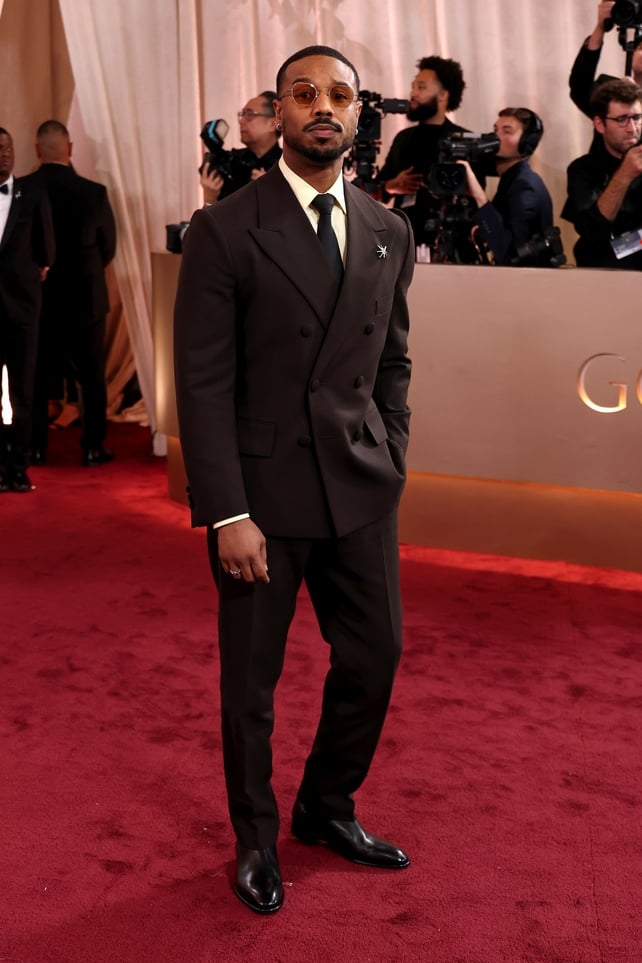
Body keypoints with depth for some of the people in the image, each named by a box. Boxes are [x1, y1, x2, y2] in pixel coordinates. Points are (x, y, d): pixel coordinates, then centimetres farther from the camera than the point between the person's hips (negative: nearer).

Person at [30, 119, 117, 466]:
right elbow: (108, 247, -3)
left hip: (36, 296, 1)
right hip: (85, 296, -1)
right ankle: (93, 447, 11)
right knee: (92, 375, 10)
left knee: (37, 374, 12)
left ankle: (36, 447, 16)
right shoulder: (94, 192, -13)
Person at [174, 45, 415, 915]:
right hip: (264, 490, -4)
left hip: (362, 489, 4)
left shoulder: (389, 233, 8)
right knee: (251, 680, 8)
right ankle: (257, 838, 31)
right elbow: (203, 384, -10)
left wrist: (392, 467, 6)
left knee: (375, 657, 11)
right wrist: (228, 515, -15)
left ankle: (327, 808, 37)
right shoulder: (224, 230, -7)